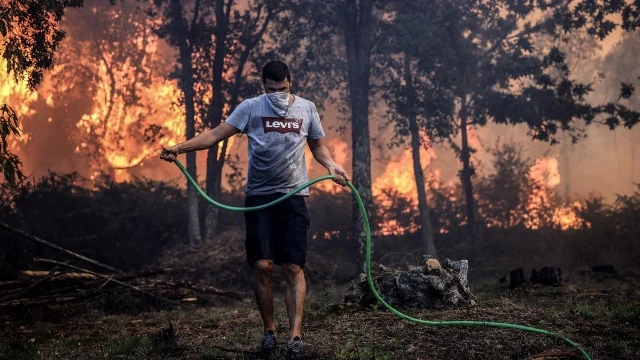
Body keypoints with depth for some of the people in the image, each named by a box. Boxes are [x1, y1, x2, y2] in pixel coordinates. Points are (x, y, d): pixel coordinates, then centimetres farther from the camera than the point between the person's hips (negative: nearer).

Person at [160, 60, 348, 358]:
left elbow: (317, 145, 16)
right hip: (259, 196, -1)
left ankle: (295, 336, -7)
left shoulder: (306, 108, 5)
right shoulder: (250, 107, -1)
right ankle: (269, 330, 13)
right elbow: (217, 134, -7)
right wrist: (180, 147, -20)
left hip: (293, 196, 1)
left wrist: (332, 166, -3)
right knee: (262, 265, -5)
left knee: (294, 268, -5)